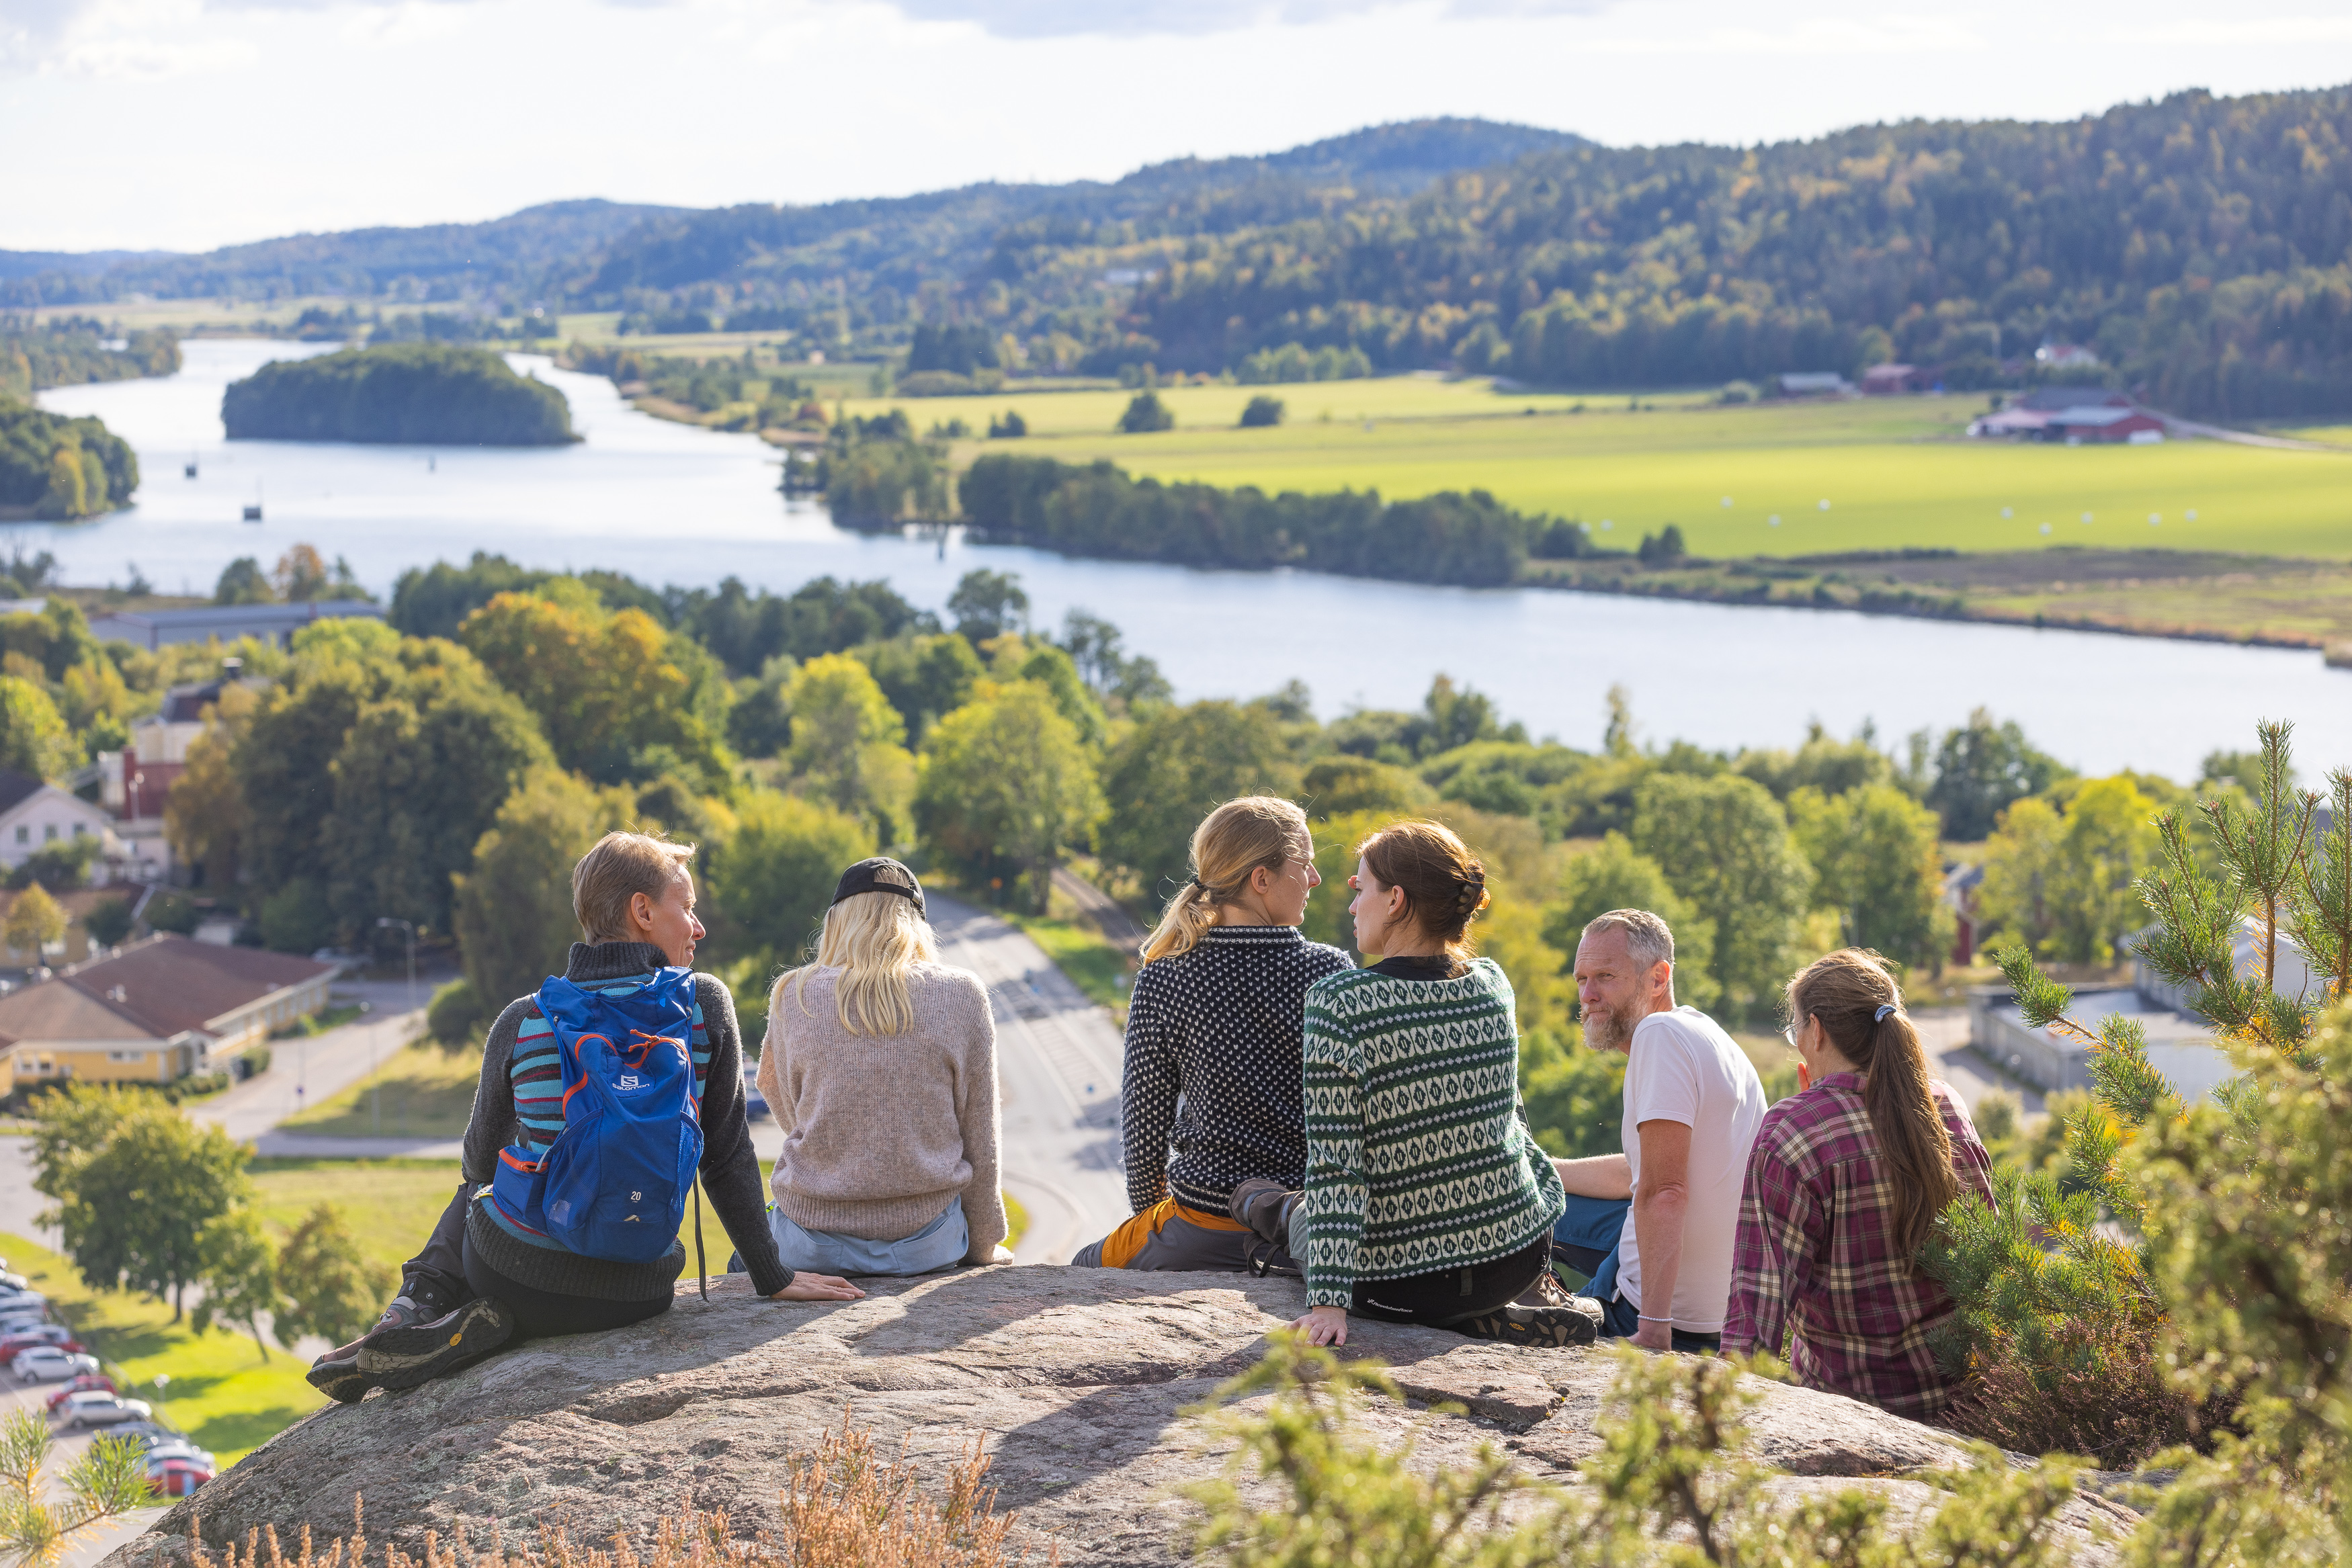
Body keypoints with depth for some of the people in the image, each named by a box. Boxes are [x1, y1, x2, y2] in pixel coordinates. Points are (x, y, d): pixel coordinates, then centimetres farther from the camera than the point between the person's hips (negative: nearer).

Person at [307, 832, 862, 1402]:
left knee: (475, 1194, 36)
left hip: (513, 1273, 0)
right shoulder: (706, 1007, -7)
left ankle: (419, 1307, 8)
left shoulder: (522, 1022, -5)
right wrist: (773, 1278, 9)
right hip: (635, 1292, 0)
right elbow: (728, 1157, -2)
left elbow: (480, 1162, 9)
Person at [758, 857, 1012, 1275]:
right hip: (925, 1245, 0)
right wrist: (983, 1248, 12)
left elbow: (792, 1118, 7)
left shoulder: (794, 997, -1)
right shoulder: (962, 995, -3)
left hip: (814, 1249, 0)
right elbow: (979, 1139, 1)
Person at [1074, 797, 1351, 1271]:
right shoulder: (1330, 972, -8)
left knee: (1085, 1269, 26)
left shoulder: (1161, 984, -9)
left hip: (1202, 1236, -1)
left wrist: (1149, 1211, 15)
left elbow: (1145, 1122, -2)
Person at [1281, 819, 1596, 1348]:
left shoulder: (1339, 1004, -19)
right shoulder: (1492, 983, -3)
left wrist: (1328, 1301, -19)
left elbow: (1333, 1165, -21)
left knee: (1298, 1214, 28)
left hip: (1397, 1282, -6)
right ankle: (1528, 1302, 17)